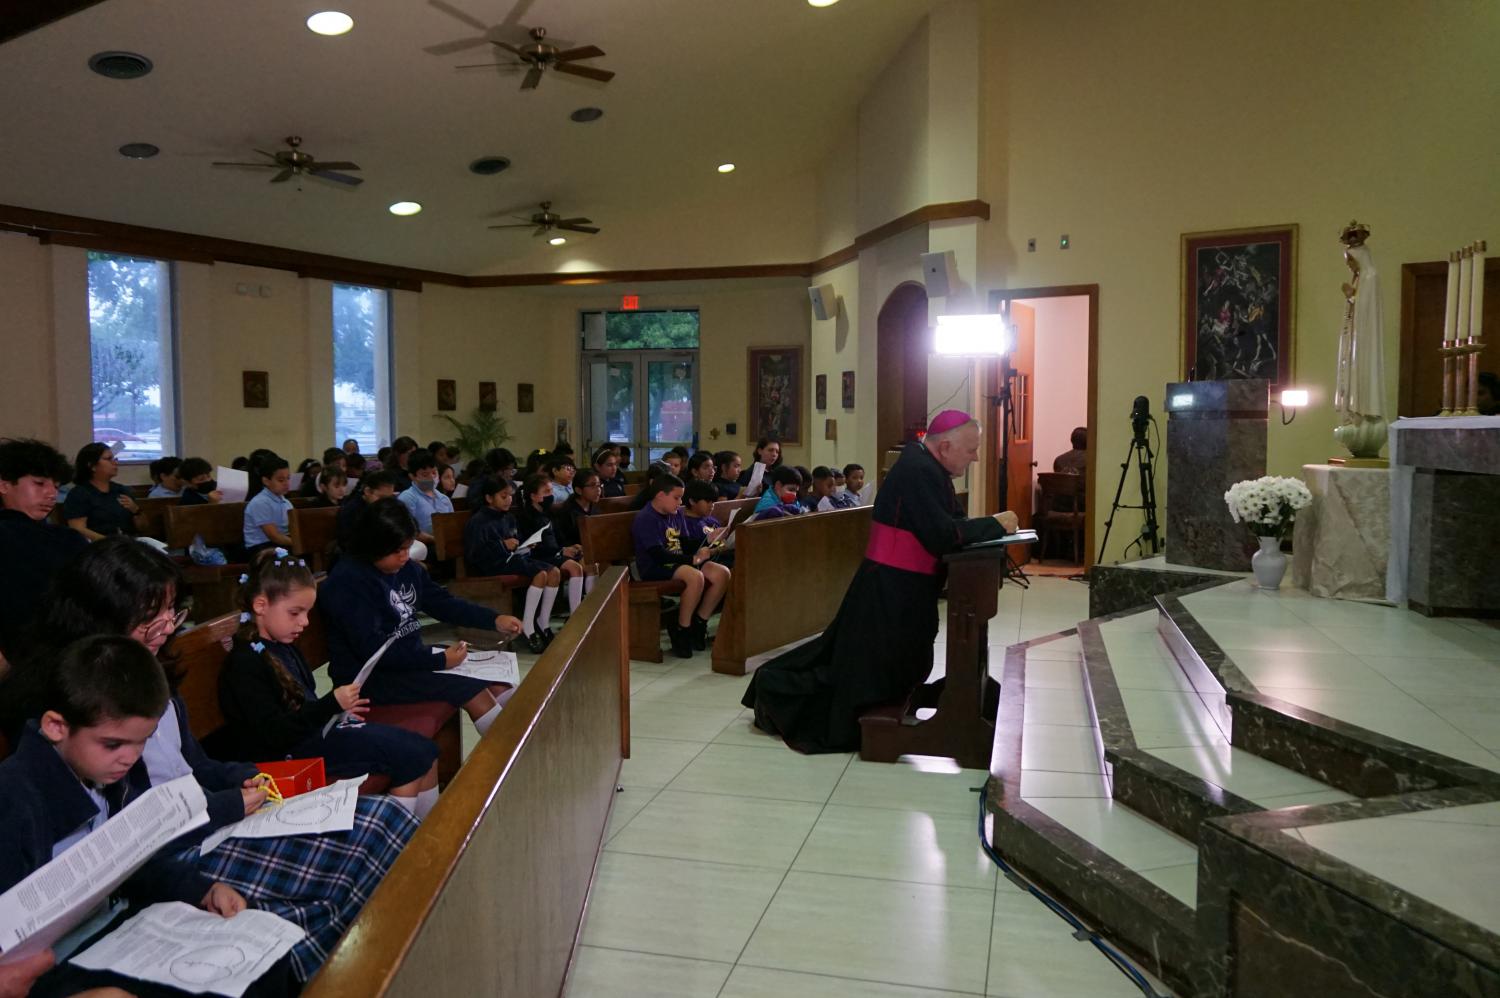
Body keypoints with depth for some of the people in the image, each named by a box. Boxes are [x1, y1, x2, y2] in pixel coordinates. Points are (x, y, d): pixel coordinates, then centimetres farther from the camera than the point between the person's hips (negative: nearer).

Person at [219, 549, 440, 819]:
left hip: (316, 732, 10)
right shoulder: (245, 664, -16)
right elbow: (275, 735, -22)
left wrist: (339, 709, 8)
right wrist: (332, 704, -26)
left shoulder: (285, 648, 14)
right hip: (289, 755, -10)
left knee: (424, 752, 0)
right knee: (409, 758, -20)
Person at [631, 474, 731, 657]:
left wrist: (706, 544, -4)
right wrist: (693, 559, -26)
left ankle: (698, 624, 2)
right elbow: (658, 555, -24)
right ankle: (681, 630, -17)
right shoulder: (645, 519, -15)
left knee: (722, 573, -11)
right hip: (654, 569, -8)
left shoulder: (677, 514, 12)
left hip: (678, 563, 9)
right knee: (695, 576, -35)